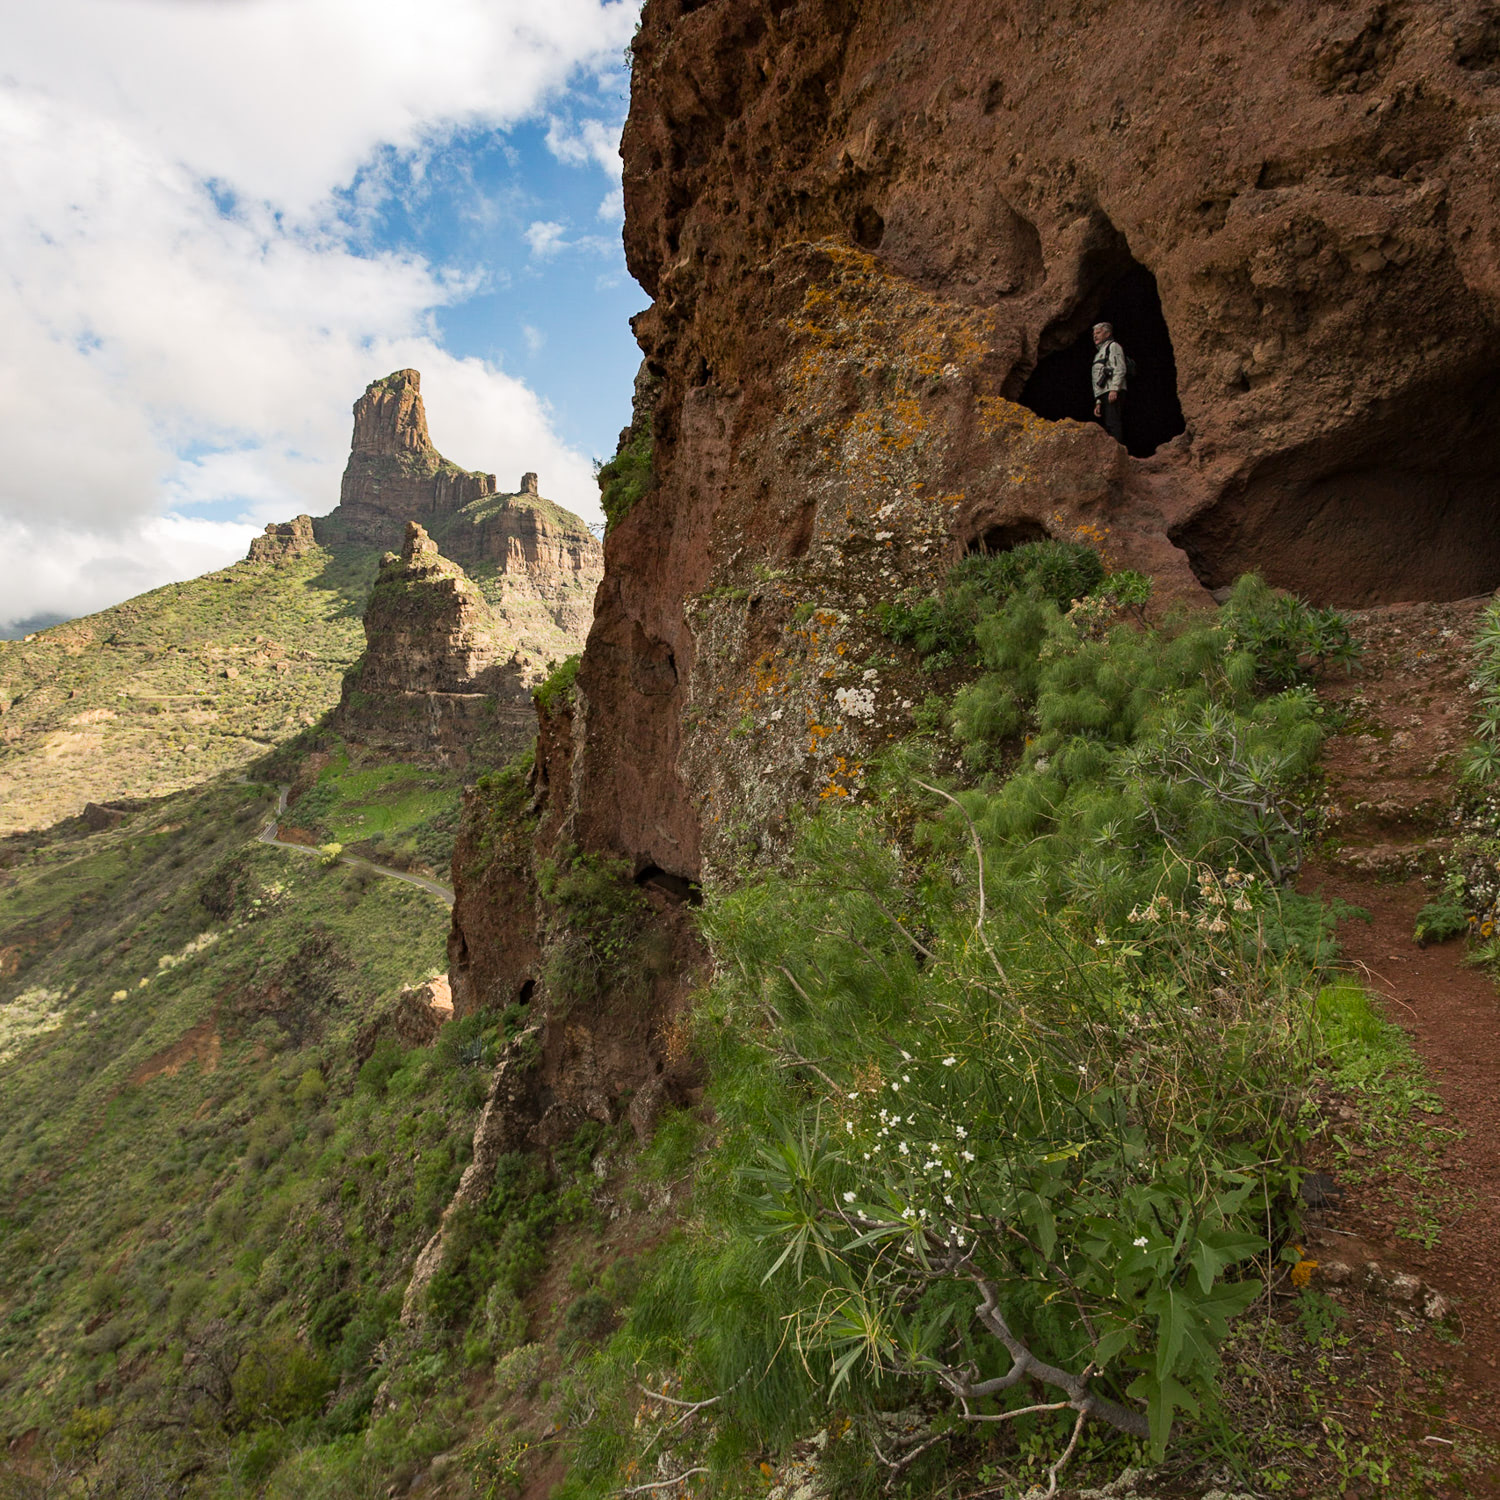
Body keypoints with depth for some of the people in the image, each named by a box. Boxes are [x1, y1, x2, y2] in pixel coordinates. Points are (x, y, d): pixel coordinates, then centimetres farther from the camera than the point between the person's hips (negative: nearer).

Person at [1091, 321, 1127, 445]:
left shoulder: (1113, 346, 8)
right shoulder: (1099, 353, 33)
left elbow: (1120, 369, -8)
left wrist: (1114, 389, -20)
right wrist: (1098, 402, 20)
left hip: (1113, 394, -9)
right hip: (1103, 396, 9)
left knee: (1113, 425, -20)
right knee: (1107, 427, 2)